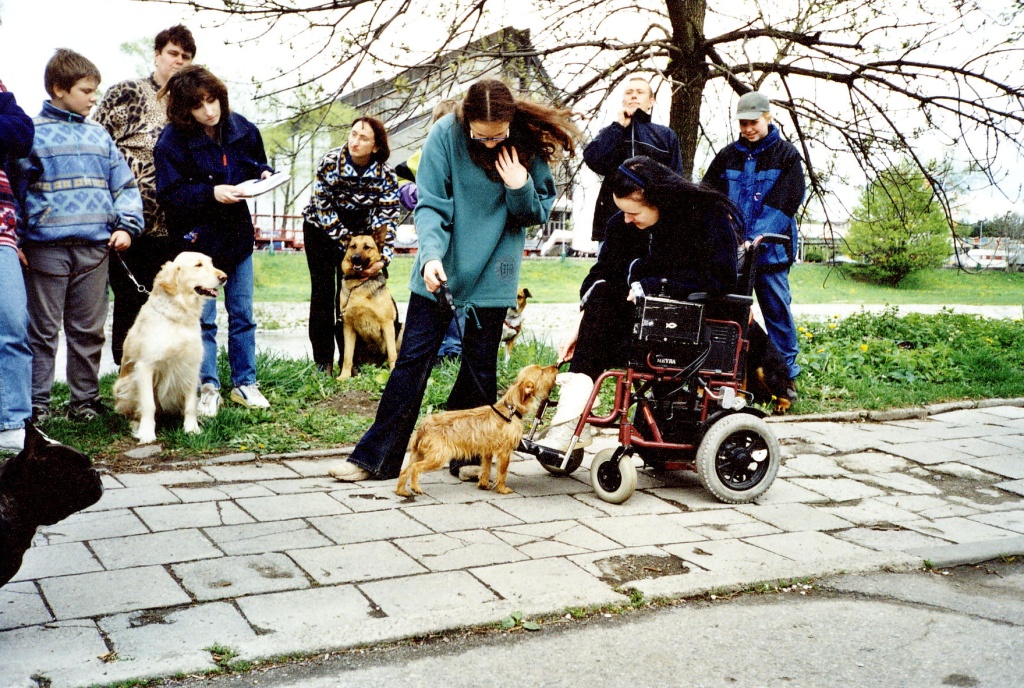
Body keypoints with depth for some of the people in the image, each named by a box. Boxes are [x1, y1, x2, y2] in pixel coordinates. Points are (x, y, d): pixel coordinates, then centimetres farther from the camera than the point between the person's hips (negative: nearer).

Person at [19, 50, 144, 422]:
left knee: (89, 330, 9)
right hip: (46, 248, -4)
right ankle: (36, 402, 10)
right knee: (42, 330, 2)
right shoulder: (32, 132, 1)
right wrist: (15, 240, -7)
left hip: (95, 248, 4)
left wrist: (126, 225, 3)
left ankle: (85, 398, 19)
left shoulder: (98, 135, 14)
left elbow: (124, 184, 16)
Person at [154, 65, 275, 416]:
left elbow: (259, 164, 16)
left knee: (242, 315, 11)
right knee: (203, 319, 3)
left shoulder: (242, 128, -1)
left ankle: (245, 383, 22)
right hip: (198, 239, -4)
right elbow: (169, 195, -16)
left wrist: (265, 175, -6)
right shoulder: (172, 140, -14)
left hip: (239, 234, 4)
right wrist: (211, 193, -27)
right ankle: (208, 388, 13)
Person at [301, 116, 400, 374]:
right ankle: (323, 360, 3)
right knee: (322, 293, -1)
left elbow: (388, 218, -20)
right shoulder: (330, 161, -25)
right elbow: (323, 208, -21)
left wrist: (382, 258, -33)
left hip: (359, 231, 1)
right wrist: (347, 242, -23)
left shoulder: (386, 175, -21)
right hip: (321, 228, -1)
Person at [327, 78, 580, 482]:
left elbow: (539, 213, 2)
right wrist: (431, 255, -28)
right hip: (440, 270, -1)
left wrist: (520, 187, -19)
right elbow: (430, 205, -13)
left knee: (479, 367, 7)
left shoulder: (529, 145, -7)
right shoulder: (446, 134, -11)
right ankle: (375, 457, 10)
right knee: (412, 361, 1)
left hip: (492, 274, 1)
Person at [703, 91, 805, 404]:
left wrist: (757, 237, -21)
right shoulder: (728, 155, 11)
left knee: (778, 312, 2)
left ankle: (788, 375, 13)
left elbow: (785, 202, -9)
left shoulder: (786, 154, 2)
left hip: (770, 250, -2)